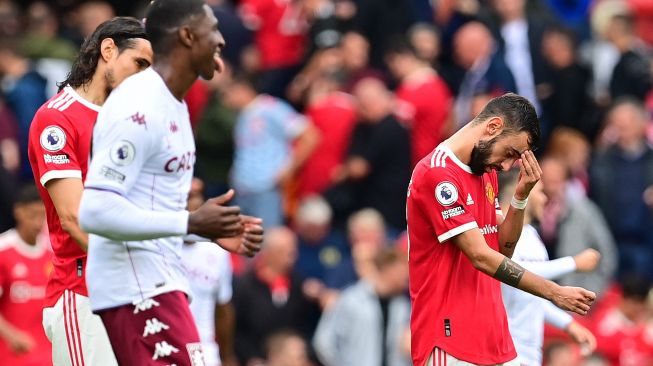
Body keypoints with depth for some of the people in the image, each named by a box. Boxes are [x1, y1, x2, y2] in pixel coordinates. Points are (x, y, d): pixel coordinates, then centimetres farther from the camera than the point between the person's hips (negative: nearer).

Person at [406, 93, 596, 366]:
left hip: (494, 338, 8)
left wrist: (521, 196, -1)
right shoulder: (438, 174, -14)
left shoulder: (487, 172, 15)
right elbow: (481, 257, -18)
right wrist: (556, 293, -16)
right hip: (450, 340, -8)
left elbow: (504, 249, 14)